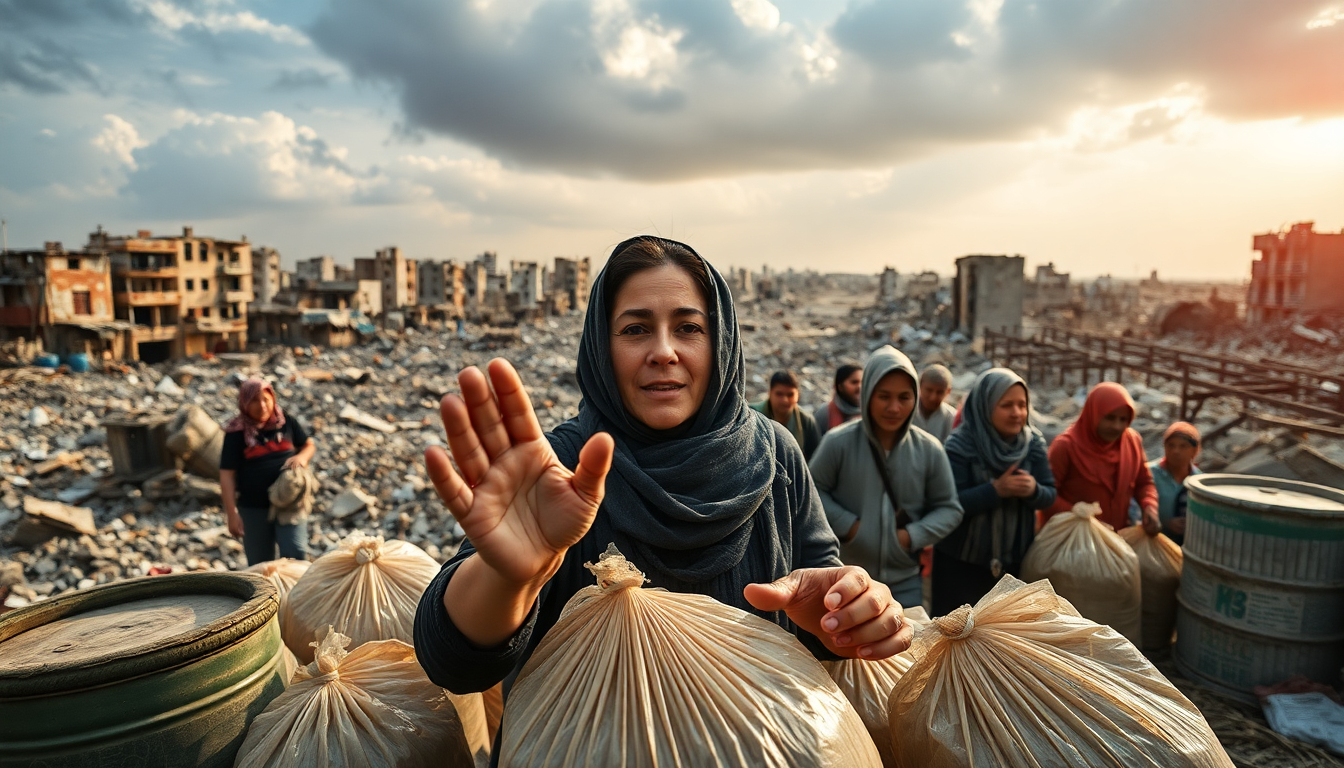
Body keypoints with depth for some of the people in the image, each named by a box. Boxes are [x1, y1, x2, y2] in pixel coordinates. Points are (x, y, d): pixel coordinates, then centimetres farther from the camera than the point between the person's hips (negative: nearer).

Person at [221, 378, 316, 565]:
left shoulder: (287, 421, 0)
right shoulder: (236, 433, -6)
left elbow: (309, 445, 12)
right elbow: (227, 474, -6)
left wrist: (302, 457, -12)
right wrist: (232, 513, -10)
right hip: (253, 508, 0)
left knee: (295, 554, -10)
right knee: (259, 564, 12)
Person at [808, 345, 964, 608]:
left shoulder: (929, 449, -5)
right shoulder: (839, 442, -14)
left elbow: (949, 509, 4)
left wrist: (914, 535, -11)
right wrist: (846, 524, -15)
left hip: (905, 584, 2)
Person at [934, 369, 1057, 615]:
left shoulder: (1034, 442, -1)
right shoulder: (960, 445, -16)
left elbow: (1050, 495, -2)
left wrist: (1034, 490, -25)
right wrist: (996, 490, -33)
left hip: (1014, 560, 4)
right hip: (960, 561, -4)